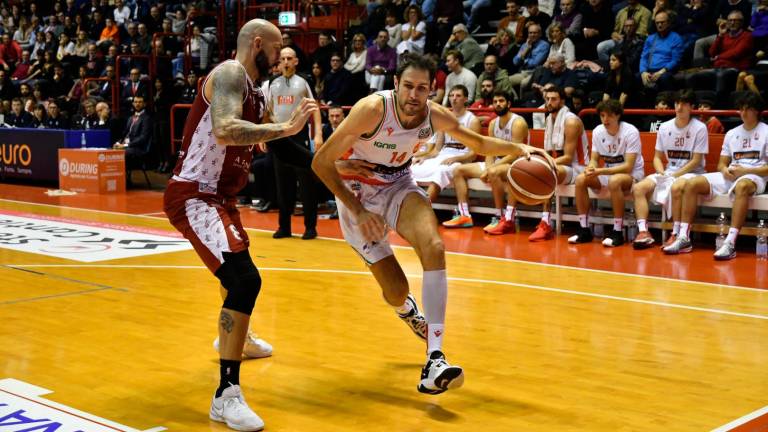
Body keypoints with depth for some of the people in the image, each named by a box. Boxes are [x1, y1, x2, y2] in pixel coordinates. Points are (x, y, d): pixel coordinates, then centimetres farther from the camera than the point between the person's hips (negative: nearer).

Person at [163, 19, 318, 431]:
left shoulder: (252, 87, 14)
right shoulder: (230, 74, -15)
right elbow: (224, 131, -34)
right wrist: (285, 128, -33)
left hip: (217, 194, 11)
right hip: (192, 196, -11)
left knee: (238, 272, 30)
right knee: (245, 279, -23)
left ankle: (233, 335, 60)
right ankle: (226, 395, -20)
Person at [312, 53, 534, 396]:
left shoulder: (437, 117, -14)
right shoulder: (373, 109, -28)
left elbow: (479, 143, 7)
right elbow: (321, 162, -23)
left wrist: (518, 149, -13)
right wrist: (359, 212, -26)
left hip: (398, 185, 3)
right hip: (357, 192, -3)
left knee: (434, 247, -27)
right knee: (395, 290, -4)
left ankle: (434, 361, -31)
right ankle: (407, 310, 40)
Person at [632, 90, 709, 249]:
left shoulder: (699, 128, -6)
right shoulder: (665, 127, 8)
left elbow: (696, 161, -10)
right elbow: (657, 157, 12)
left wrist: (675, 175, -16)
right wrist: (661, 173, -7)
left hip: (691, 173, -5)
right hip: (668, 172, 6)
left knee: (676, 186, -39)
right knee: (639, 188, -17)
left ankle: (676, 234, -32)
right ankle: (643, 232, -24)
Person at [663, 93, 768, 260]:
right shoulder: (731, 133, 20)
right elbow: (721, 163, 19)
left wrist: (744, 170, -16)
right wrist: (725, 170, -5)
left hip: (753, 177, -6)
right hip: (730, 176, 6)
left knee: (742, 186, -42)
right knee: (692, 184, -15)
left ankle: (730, 243, -49)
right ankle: (684, 238, -19)